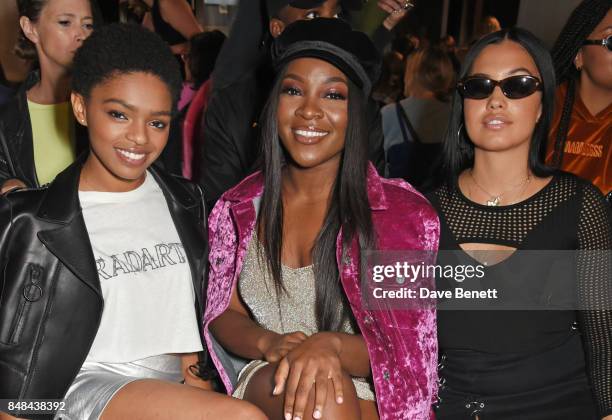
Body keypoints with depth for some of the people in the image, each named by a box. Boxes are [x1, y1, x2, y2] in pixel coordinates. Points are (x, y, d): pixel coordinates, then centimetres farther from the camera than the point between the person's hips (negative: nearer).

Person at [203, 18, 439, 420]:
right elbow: (223, 314, 6)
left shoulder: (405, 213, -8)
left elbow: (409, 352, -7)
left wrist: (331, 345, -28)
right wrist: (271, 344, -17)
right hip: (268, 387, 1)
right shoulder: (239, 209, 2)